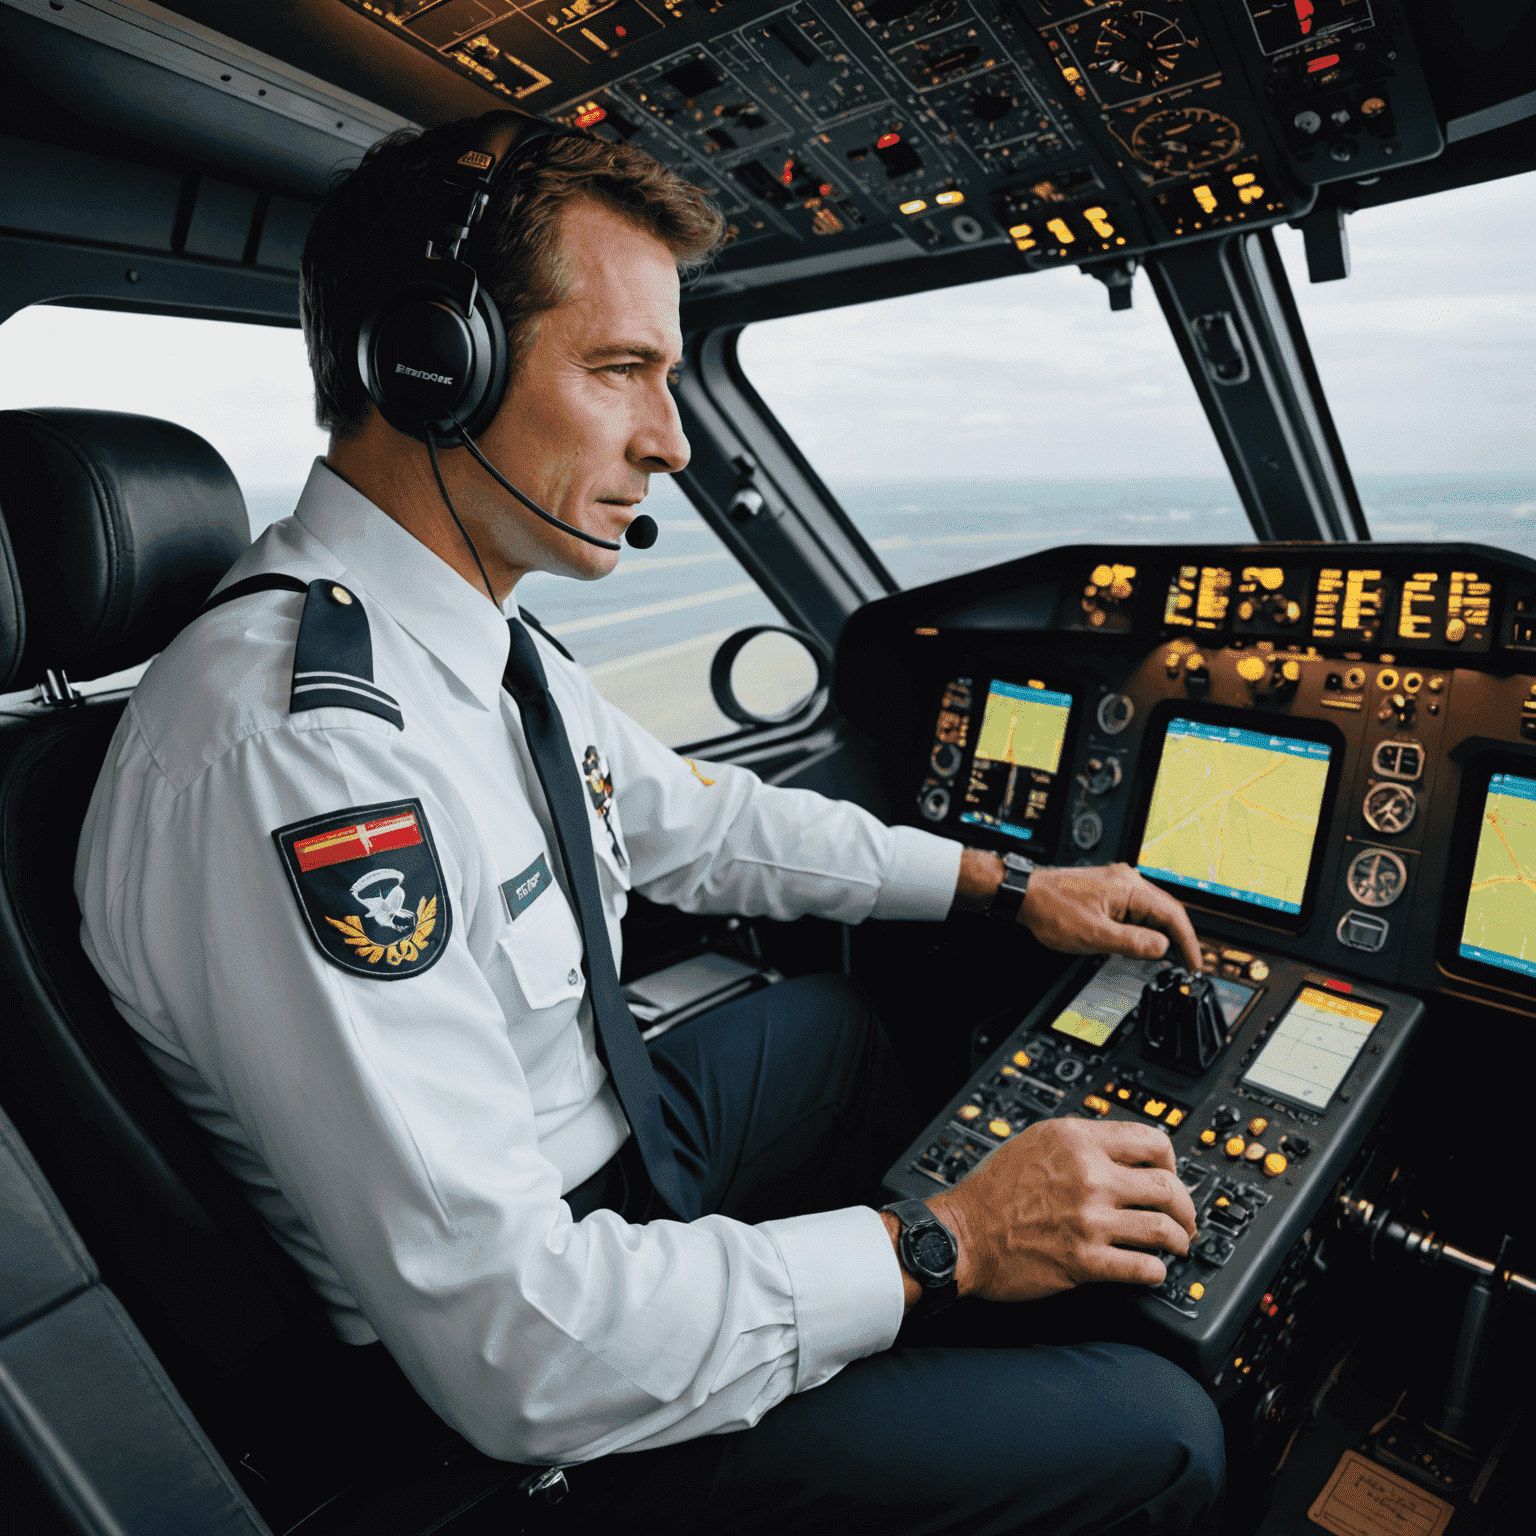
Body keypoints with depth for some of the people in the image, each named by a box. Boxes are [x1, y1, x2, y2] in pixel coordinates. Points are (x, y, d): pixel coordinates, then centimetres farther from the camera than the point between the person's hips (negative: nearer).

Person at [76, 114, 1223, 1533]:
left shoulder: (491, 641, -3)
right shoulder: (290, 743, -33)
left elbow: (696, 822, 8)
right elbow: (516, 1350, -31)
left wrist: (1006, 882, 8)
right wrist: (942, 1246, -22)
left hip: (599, 1140, 9)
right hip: (514, 1385, -8)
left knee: (843, 1013, 27)